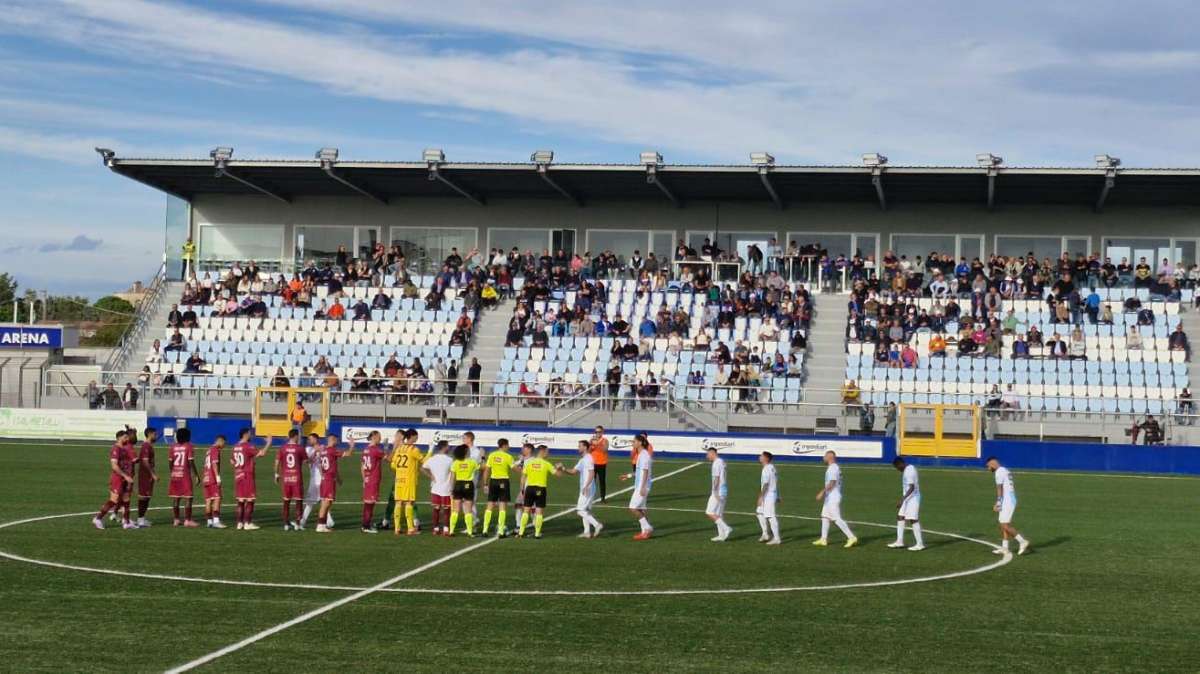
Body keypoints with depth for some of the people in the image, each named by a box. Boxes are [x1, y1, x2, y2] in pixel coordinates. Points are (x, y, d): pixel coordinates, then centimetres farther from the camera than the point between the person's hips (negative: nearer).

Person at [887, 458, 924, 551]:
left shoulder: (909, 471, -19)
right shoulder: (908, 469, 12)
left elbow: (912, 488, -25)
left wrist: (902, 500, -27)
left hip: (912, 498, -10)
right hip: (907, 499, 10)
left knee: (913, 520, -8)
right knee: (900, 517, 11)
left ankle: (920, 544, -3)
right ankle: (899, 542, 14)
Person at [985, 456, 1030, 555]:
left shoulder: (999, 471, -11)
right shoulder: (1006, 471, 19)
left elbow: (999, 488, -17)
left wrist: (997, 503, -18)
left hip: (1007, 501, -10)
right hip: (1012, 500, 10)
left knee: (1005, 525, -9)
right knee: (1003, 525, 11)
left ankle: (1022, 541, -8)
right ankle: (1004, 548, 11)